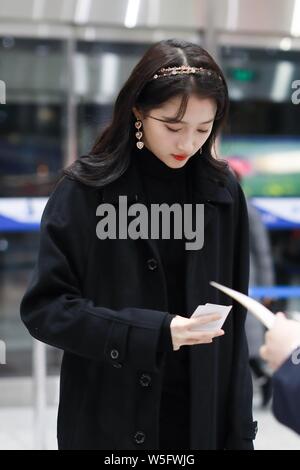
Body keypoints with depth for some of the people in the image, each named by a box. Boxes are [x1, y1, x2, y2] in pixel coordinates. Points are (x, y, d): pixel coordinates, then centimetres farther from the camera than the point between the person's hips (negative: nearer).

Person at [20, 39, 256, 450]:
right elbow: (44, 308, -10)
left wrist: (239, 432, 1)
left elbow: (233, 322, 3)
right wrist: (152, 332, -22)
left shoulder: (223, 193, 0)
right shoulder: (86, 190, -10)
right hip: (108, 420, -2)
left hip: (202, 417, 3)